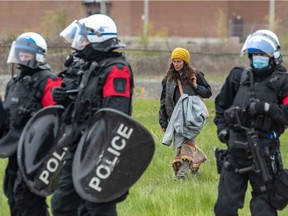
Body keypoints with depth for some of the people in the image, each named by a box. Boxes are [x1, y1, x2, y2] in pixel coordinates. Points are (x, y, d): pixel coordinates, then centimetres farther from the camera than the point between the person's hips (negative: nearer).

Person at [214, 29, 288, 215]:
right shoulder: (239, 77, 11)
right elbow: (221, 104, 24)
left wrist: (265, 107, -19)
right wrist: (222, 127, 12)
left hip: (263, 153, -4)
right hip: (236, 150, 4)